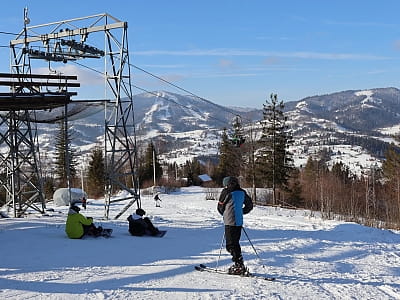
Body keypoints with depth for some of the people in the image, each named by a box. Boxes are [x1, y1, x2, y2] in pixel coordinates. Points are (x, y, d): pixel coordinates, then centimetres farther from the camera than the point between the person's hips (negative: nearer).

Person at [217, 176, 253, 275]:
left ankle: (239, 266, -8)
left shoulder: (226, 192, -9)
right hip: (239, 222, 7)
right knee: (235, 243, 17)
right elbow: (250, 205, 17)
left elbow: (220, 207, 3)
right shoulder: (242, 192, 8)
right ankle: (238, 264, 20)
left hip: (230, 222, -7)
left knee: (231, 245, -3)